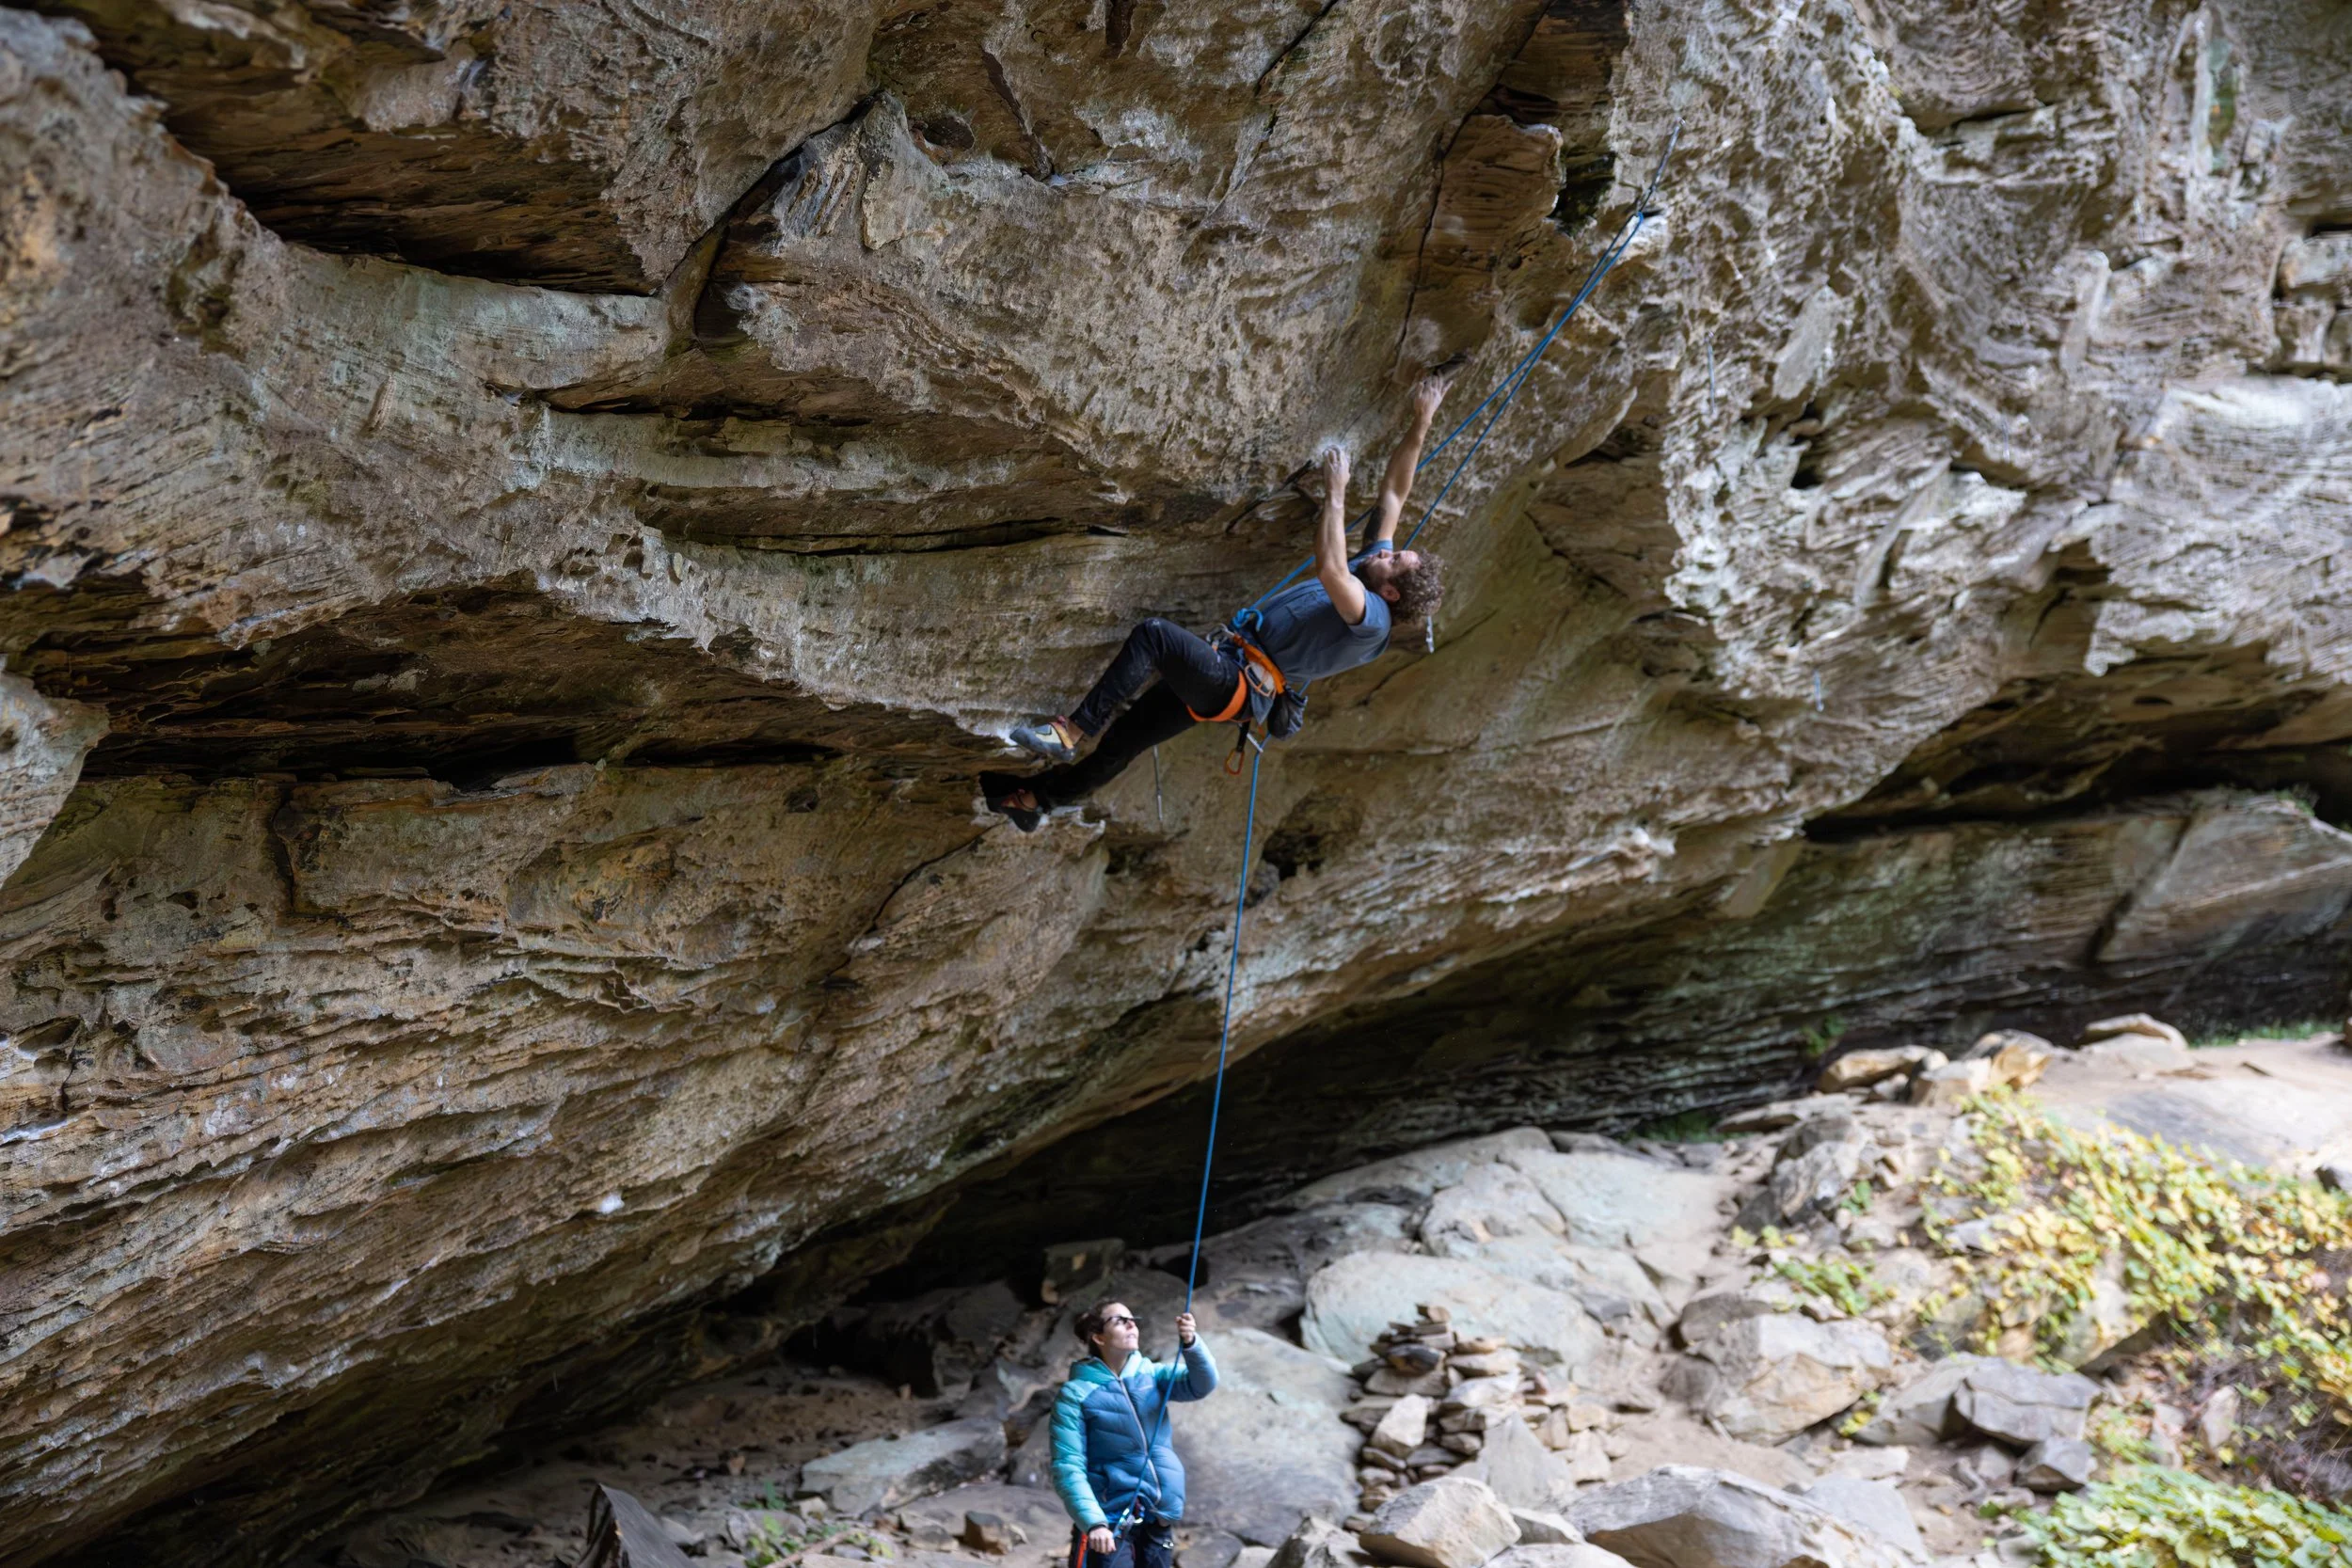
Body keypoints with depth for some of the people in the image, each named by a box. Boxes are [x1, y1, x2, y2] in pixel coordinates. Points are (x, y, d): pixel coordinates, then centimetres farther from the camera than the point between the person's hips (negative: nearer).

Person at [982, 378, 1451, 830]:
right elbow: (1394, 493, 15)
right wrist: (1421, 424, 9)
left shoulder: (1372, 618, -17)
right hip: (1226, 679, 9)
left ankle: (1072, 731, -24)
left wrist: (1335, 492, -27)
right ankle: (1034, 798, 24)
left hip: (1237, 684, -9)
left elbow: (1330, 569, -36)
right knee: (1124, 739, 13)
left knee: (1154, 634, -28)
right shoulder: (1373, 565, 11)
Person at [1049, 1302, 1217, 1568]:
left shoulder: (1152, 1376, 6)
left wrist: (1191, 1343, -30)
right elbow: (1068, 1469, -12)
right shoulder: (1076, 1394, -7)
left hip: (1157, 1521, 5)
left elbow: (1202, 1383, -11)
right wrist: (1093, 1523, -25)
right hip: (1109, 1524, -5)